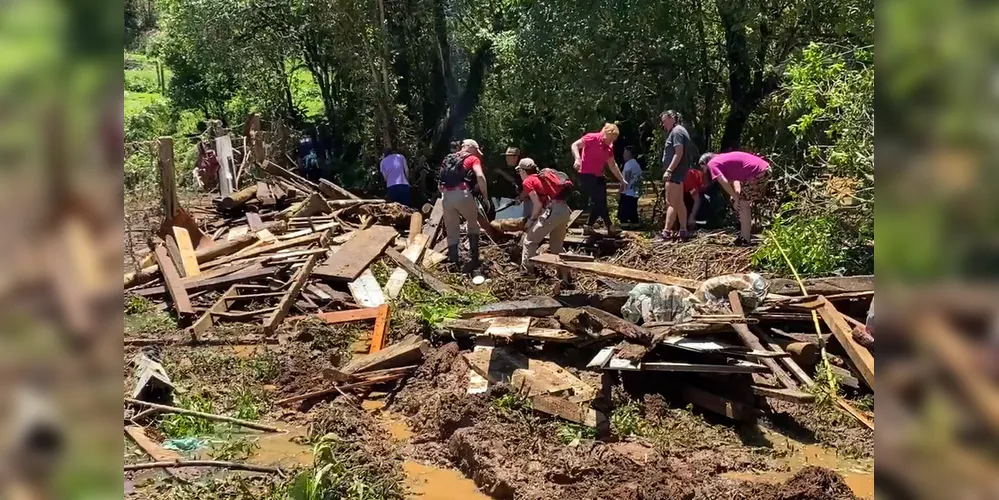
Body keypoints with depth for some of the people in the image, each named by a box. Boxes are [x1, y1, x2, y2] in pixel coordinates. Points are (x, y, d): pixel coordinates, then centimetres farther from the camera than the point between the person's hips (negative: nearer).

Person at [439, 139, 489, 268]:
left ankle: (453, 261, 10)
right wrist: (485, 194, -1)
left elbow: (442, 179, 21)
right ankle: (474, 258, 12)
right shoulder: (473, 159, 9)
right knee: (473, 223, 19)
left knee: (452, 232, 12)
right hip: (462, 194, -4)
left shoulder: (448, 158, 26)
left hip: (446, 196, 4)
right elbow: (480, 176, -9)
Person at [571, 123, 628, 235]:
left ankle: (588, 227, 16)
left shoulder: (609, 147, 9)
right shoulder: (592, 138, -13)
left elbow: (612, 165, 17)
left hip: (598, 176, 9)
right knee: (599, 201, -9)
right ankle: (610, 227, -4)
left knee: (599, 202, 8)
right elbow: (575, 145, -18)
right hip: (586, 175, -8)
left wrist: (622, 180, 17)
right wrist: (577, 159, -35)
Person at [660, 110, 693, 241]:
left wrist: (669, 170, -25)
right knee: (678, 203, 13)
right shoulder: (678, 131, 21)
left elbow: (679, 153, -21)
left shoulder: (676, 131, -12)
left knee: (671, 203, -14)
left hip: (675, 172, -11)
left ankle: (666, 232, -17)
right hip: (677, 172, 11)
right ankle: (683, 231, 16)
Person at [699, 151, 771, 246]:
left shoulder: (712, 164, -2)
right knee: (745, 203, 20)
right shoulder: (723, 159, 24)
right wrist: (737, 196, 10)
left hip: (757, 172, -9)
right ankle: (746, 235, 28)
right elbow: (734, 178, 22)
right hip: (764, 168, 9)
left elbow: (724, 182, -13)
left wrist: (736, 199, -6)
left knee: (743, 204, 0)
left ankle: (745, 239, 3)